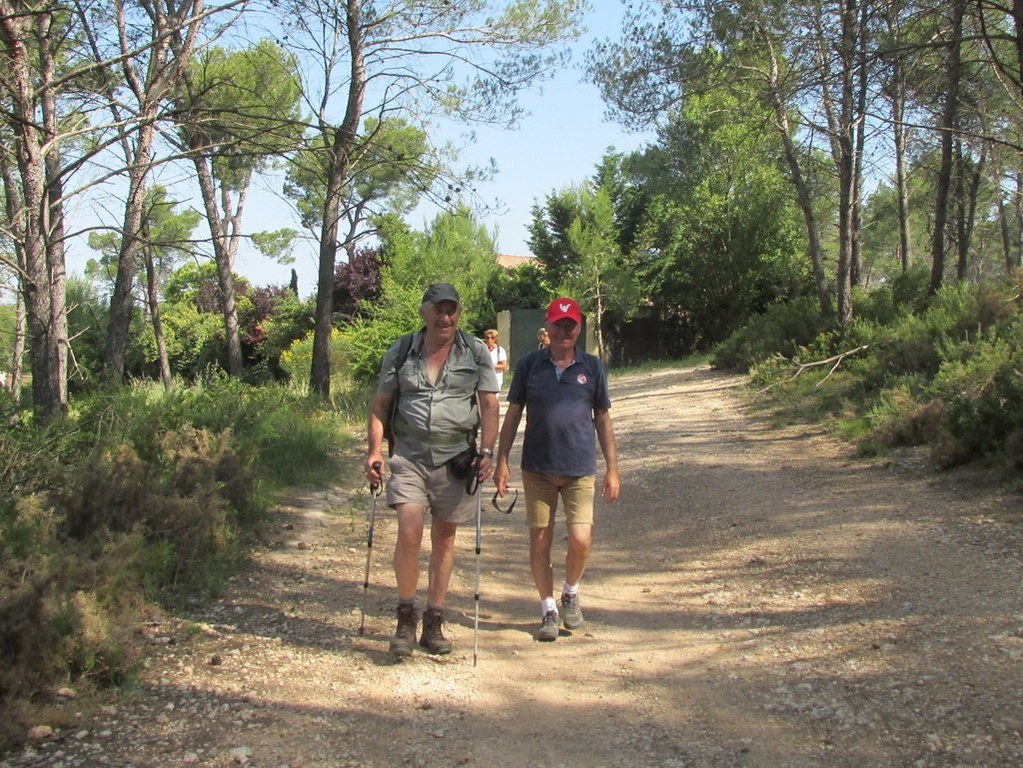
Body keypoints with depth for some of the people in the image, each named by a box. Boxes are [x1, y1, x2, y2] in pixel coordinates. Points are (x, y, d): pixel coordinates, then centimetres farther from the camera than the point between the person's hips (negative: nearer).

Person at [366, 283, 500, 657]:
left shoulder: (475, 352, 4)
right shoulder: (400, 353, 5)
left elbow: (489, 405, 2)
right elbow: (380, 404, 9)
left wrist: (487, 451, -9)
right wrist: (374, 451, 0)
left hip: (456, 458, 1)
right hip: (409, 457, -1)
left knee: (444, 539, 8)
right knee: (409, 533, -13)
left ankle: (434, 622, 20)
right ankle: (405, 618, 4)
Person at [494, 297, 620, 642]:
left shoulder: (593, 368, 4)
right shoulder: (529, 365, 3)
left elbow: (603, 419, 9)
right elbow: (513, 414, 7)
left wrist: (612, 469, 7)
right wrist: (502, 461, 1)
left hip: (580, 469, 0)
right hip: (537, 468, 1)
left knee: (581, 540, -8)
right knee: (540, 540, 5)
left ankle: (571, 594, 21)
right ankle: (549, 610, 21)